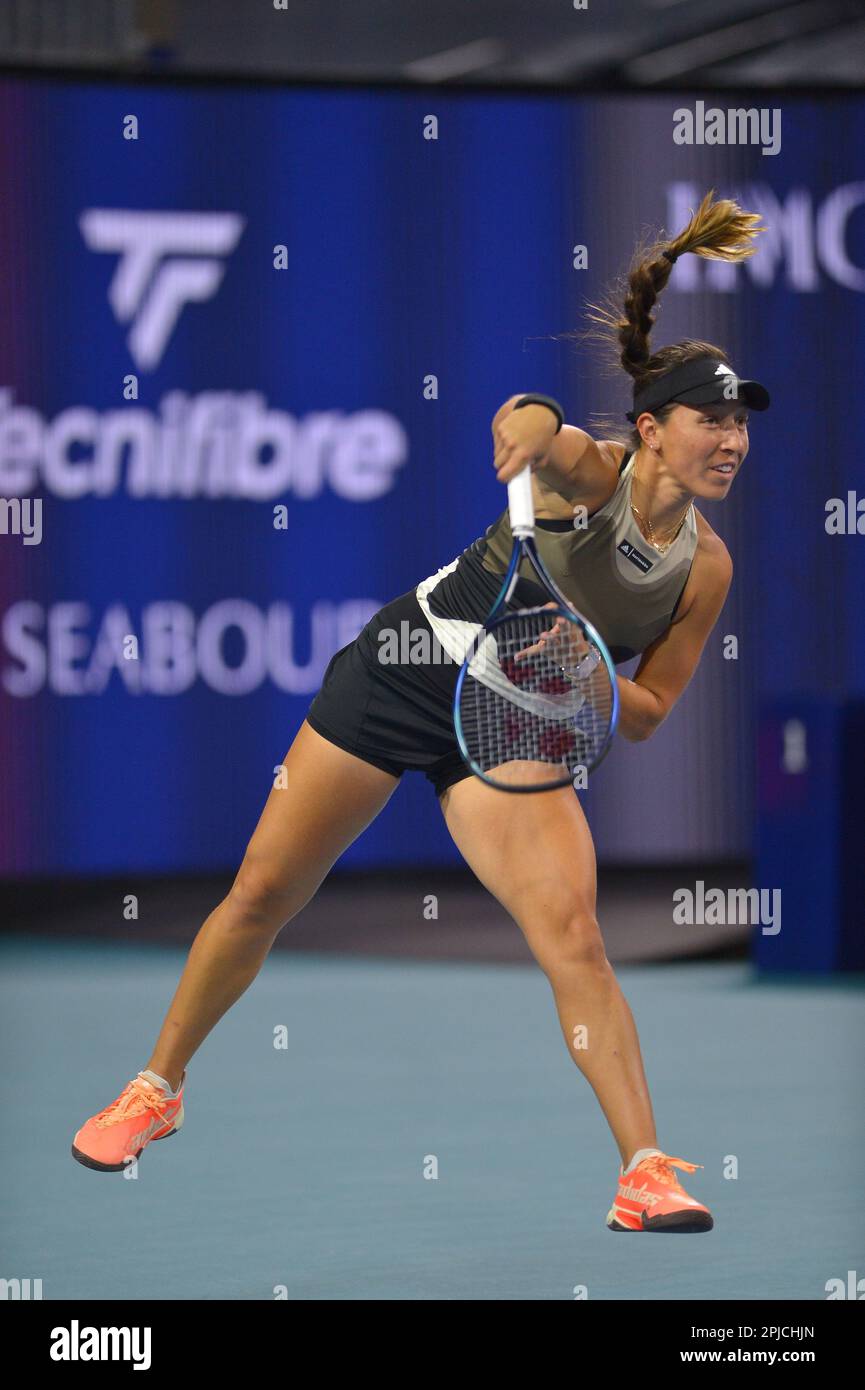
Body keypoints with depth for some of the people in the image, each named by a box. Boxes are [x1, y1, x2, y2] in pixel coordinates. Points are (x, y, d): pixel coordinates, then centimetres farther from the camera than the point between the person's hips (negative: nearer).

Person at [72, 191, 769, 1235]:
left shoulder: (705, 570, -6)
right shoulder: (589, 473, -17)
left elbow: (645, 717, 3)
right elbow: (531, 429, -42)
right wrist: (534, 421, -66)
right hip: (398, 671, -2)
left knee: (571, 934, -17)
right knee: (263, 893, 5)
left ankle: (646, 1176, -14)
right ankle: (158, 1087, 26)